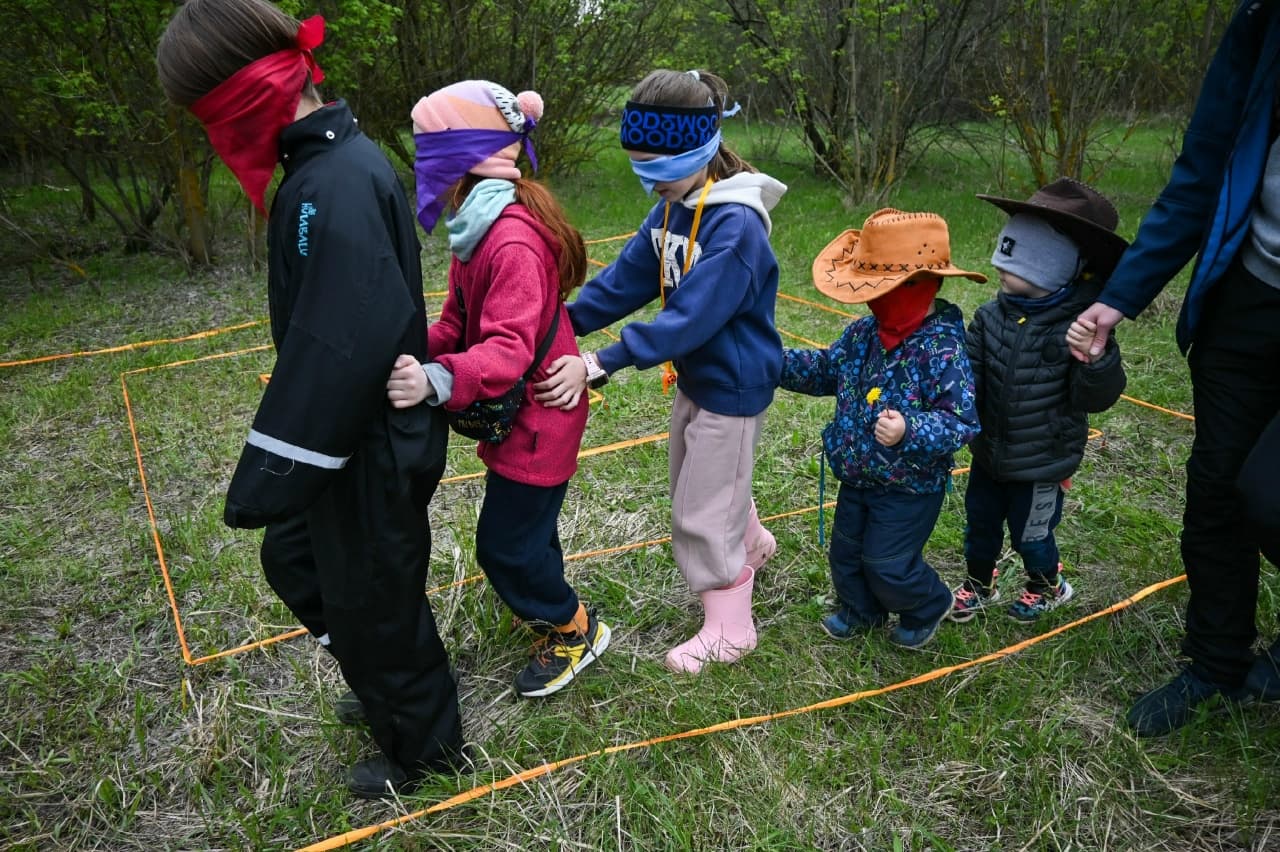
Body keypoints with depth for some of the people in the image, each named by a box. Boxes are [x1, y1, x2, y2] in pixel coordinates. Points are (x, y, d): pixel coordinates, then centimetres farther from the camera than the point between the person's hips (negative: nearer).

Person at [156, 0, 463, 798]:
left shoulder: (334, 187, -26)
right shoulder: (334, 163, 6)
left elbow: (334, 348, -32)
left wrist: (269, 475, -25)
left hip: (371, 454, -10)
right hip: (356, 438, 10)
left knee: (371, 600, 10)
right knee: (295, 560, 25)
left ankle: (425, 743, 35)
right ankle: (388, 688, 46)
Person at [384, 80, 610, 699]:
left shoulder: (514, 242, -27)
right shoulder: (480, 225, 5)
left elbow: (510, 348, -36)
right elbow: (461, 323, 7)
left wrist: (439, 380, -51)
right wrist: (417, 355, -9)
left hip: (537, 416, -9)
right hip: (514, 411, 9)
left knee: (505, 544, 3)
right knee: (526, 528, 23)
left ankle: (575, 630, 25)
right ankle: (553, 613, 45)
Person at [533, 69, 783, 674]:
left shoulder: (735, 226, -29)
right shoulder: (672, 209, -1)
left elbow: (689, 318, -33)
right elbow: (625, 279, -3)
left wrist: (600, 365, -35)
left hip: (732, 385, -9)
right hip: (695, 374, 9)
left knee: (706, 508, 4)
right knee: (702, 482, 26)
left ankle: (728, 630, 24)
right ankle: (753, 546, 55)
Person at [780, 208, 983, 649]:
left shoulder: (942, 349, -28)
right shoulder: (864, 332, -5)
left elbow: (962, 421, -28)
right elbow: (826, 369, 11)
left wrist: (910, 432, -44)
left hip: (909, 488, -7)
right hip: (857, 478, 7)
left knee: (888, 565, 7)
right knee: (845, 551, 22)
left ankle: (927, 607, 39)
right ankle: (859, 609, 50)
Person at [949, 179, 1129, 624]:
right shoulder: (992, 316, -9)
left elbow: (1096, 399, -20)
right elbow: (969, 374, -7)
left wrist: (1097, 360, -39)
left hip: (1041, 464, -4)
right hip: (989, 454, 5)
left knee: (1031, 532, 17)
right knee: (980, 524, 21)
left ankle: (1048, 587, 47)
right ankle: (978, 584, 47)